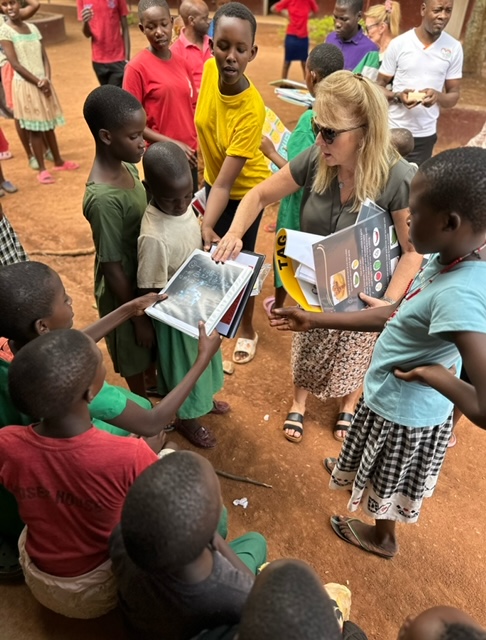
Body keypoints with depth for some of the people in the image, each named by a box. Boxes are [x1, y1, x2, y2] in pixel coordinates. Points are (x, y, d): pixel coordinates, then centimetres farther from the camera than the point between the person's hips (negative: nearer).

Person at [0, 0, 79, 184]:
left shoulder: (32, 28, 10)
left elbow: (44, 57, 6)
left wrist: (47, 79, -10)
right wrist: (37, 82, -15)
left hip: (43, 83, 5)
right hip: (25, 85, -5)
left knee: (49, 125, 14)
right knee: (35, 128, -2)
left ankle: (58, 161, 27)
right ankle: (42, 169, 4)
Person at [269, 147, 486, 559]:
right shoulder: (453, 259, -12)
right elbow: (397, 316, -1)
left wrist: (433, 374, -27)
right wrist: (314, 320, 0)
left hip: (403, 414, -7)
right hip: (397, 401, 7)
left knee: (387, 482, 24)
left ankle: (382, 538, 55)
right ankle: (351, 473, 68)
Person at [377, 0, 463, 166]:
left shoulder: (454, 48, 1)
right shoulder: (399, 43, -4)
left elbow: (454, 95, 5)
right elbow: (379, 87, 1)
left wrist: (437, 96, -19)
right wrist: (398, 96, -20)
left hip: (425, 135, 1)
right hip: (392, 130, -1)